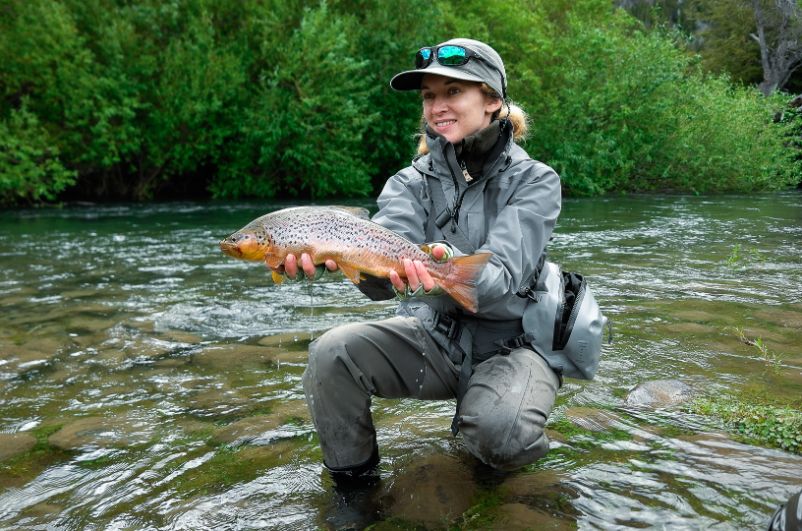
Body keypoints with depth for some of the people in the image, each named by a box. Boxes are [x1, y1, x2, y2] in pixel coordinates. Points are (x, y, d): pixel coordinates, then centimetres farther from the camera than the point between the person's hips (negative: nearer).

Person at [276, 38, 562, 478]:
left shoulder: (533, 181, -8)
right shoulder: (411, 182, -1)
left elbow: (502, 276, -24)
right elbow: (382, 280, -19)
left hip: (512, 341, -2)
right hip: (433, 335, 3)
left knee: (498, 434, -33)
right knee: (330, 354, -23)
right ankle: (350, 481, 1)